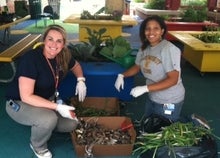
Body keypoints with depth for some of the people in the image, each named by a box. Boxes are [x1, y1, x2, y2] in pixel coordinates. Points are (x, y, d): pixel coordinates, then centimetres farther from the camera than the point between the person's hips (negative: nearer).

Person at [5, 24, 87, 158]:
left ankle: (40, 126, 20)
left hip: (47, 100, 7)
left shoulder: (63, 56, -9)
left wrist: (81, 80, -6)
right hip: (19, 103, -6)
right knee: (49, 119, -34)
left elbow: (76, 65, 15)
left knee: (72, 124, -7)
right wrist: (57, 107, -35)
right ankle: (38, 147, 0)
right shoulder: (31, 59, -30)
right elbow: (26, 96, -31)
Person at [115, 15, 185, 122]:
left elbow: (173, 80, -28)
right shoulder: (144, 48, -1)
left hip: (169, 102, -7)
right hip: (152, 98, 8)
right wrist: (122, 75, -4)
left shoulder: (168, 49, -25)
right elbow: (137, 67, 15)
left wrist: (145, 88, -32)